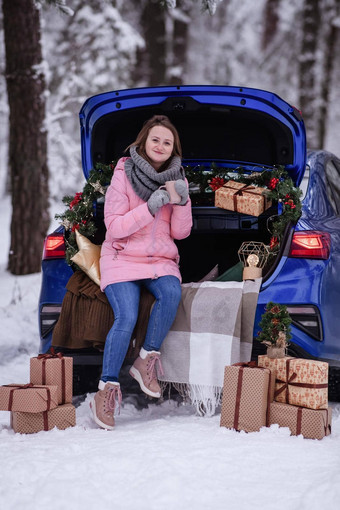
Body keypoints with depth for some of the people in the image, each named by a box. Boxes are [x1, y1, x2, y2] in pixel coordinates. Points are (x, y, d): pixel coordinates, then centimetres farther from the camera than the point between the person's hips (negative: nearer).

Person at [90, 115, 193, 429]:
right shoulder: (124, 175, -3)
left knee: (171, 293, -32)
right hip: (122, 257, -3)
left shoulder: (176, 179, 8)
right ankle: (107, 390, -17)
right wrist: (150, 208, -21)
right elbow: (114, 226, -10)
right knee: (127, 317, -26)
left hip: (161, 259, 3)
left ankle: (147, 361, -17)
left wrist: (182, 201, -12)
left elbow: (180, 233, 6)